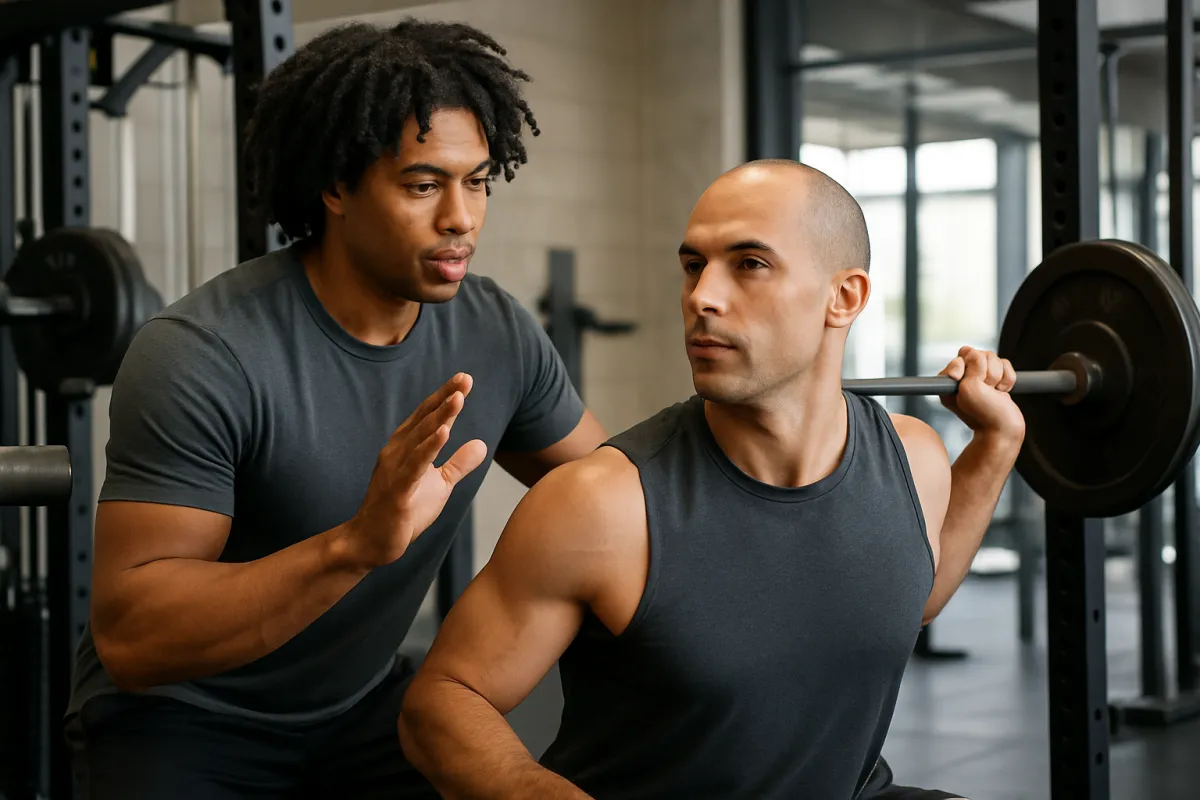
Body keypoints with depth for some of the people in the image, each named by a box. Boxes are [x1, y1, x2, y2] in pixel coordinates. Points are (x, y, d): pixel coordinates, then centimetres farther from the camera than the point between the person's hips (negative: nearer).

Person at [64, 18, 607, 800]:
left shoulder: (498, 333, -7)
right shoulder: (206, 354, -25)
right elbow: (128, 637, -30)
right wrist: (356, 544, -42)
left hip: (362, 702, 5)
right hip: (180, 717, -4)